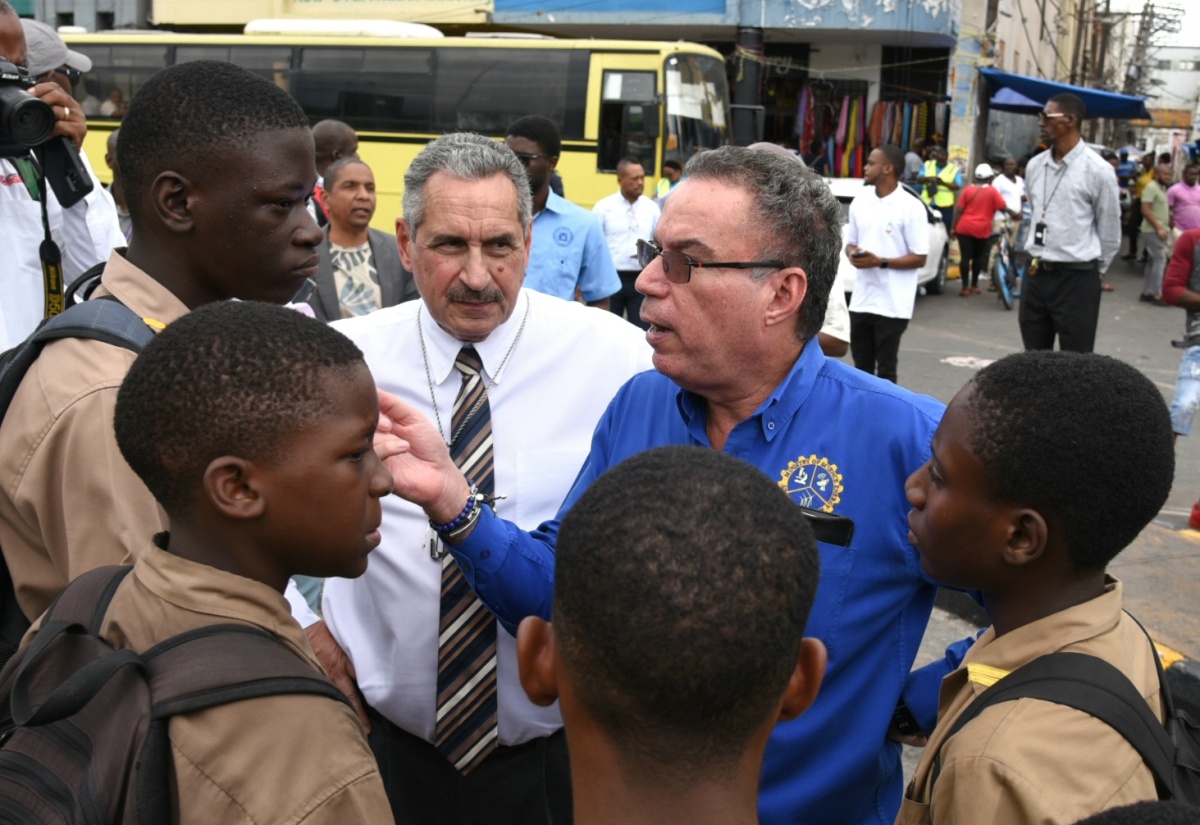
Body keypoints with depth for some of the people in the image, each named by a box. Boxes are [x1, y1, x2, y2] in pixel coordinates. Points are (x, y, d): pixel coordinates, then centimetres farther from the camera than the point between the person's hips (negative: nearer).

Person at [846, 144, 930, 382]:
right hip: (861, 300, 6)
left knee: (885, 369, 2)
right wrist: (852, 253, -6)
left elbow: (919, 258, -10)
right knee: (861, 366, 13)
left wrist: (880, 262, -19)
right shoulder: (860, 201, 8)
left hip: (892, 305, -6)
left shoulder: (911, 208, -11)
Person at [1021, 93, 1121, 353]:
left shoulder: (1097, 170, -10)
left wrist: (1093, 270, 5)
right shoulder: (1034, 166, 7)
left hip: (1077, 279, -5)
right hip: (1036, 275, 6)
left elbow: (1110, 231, -2)